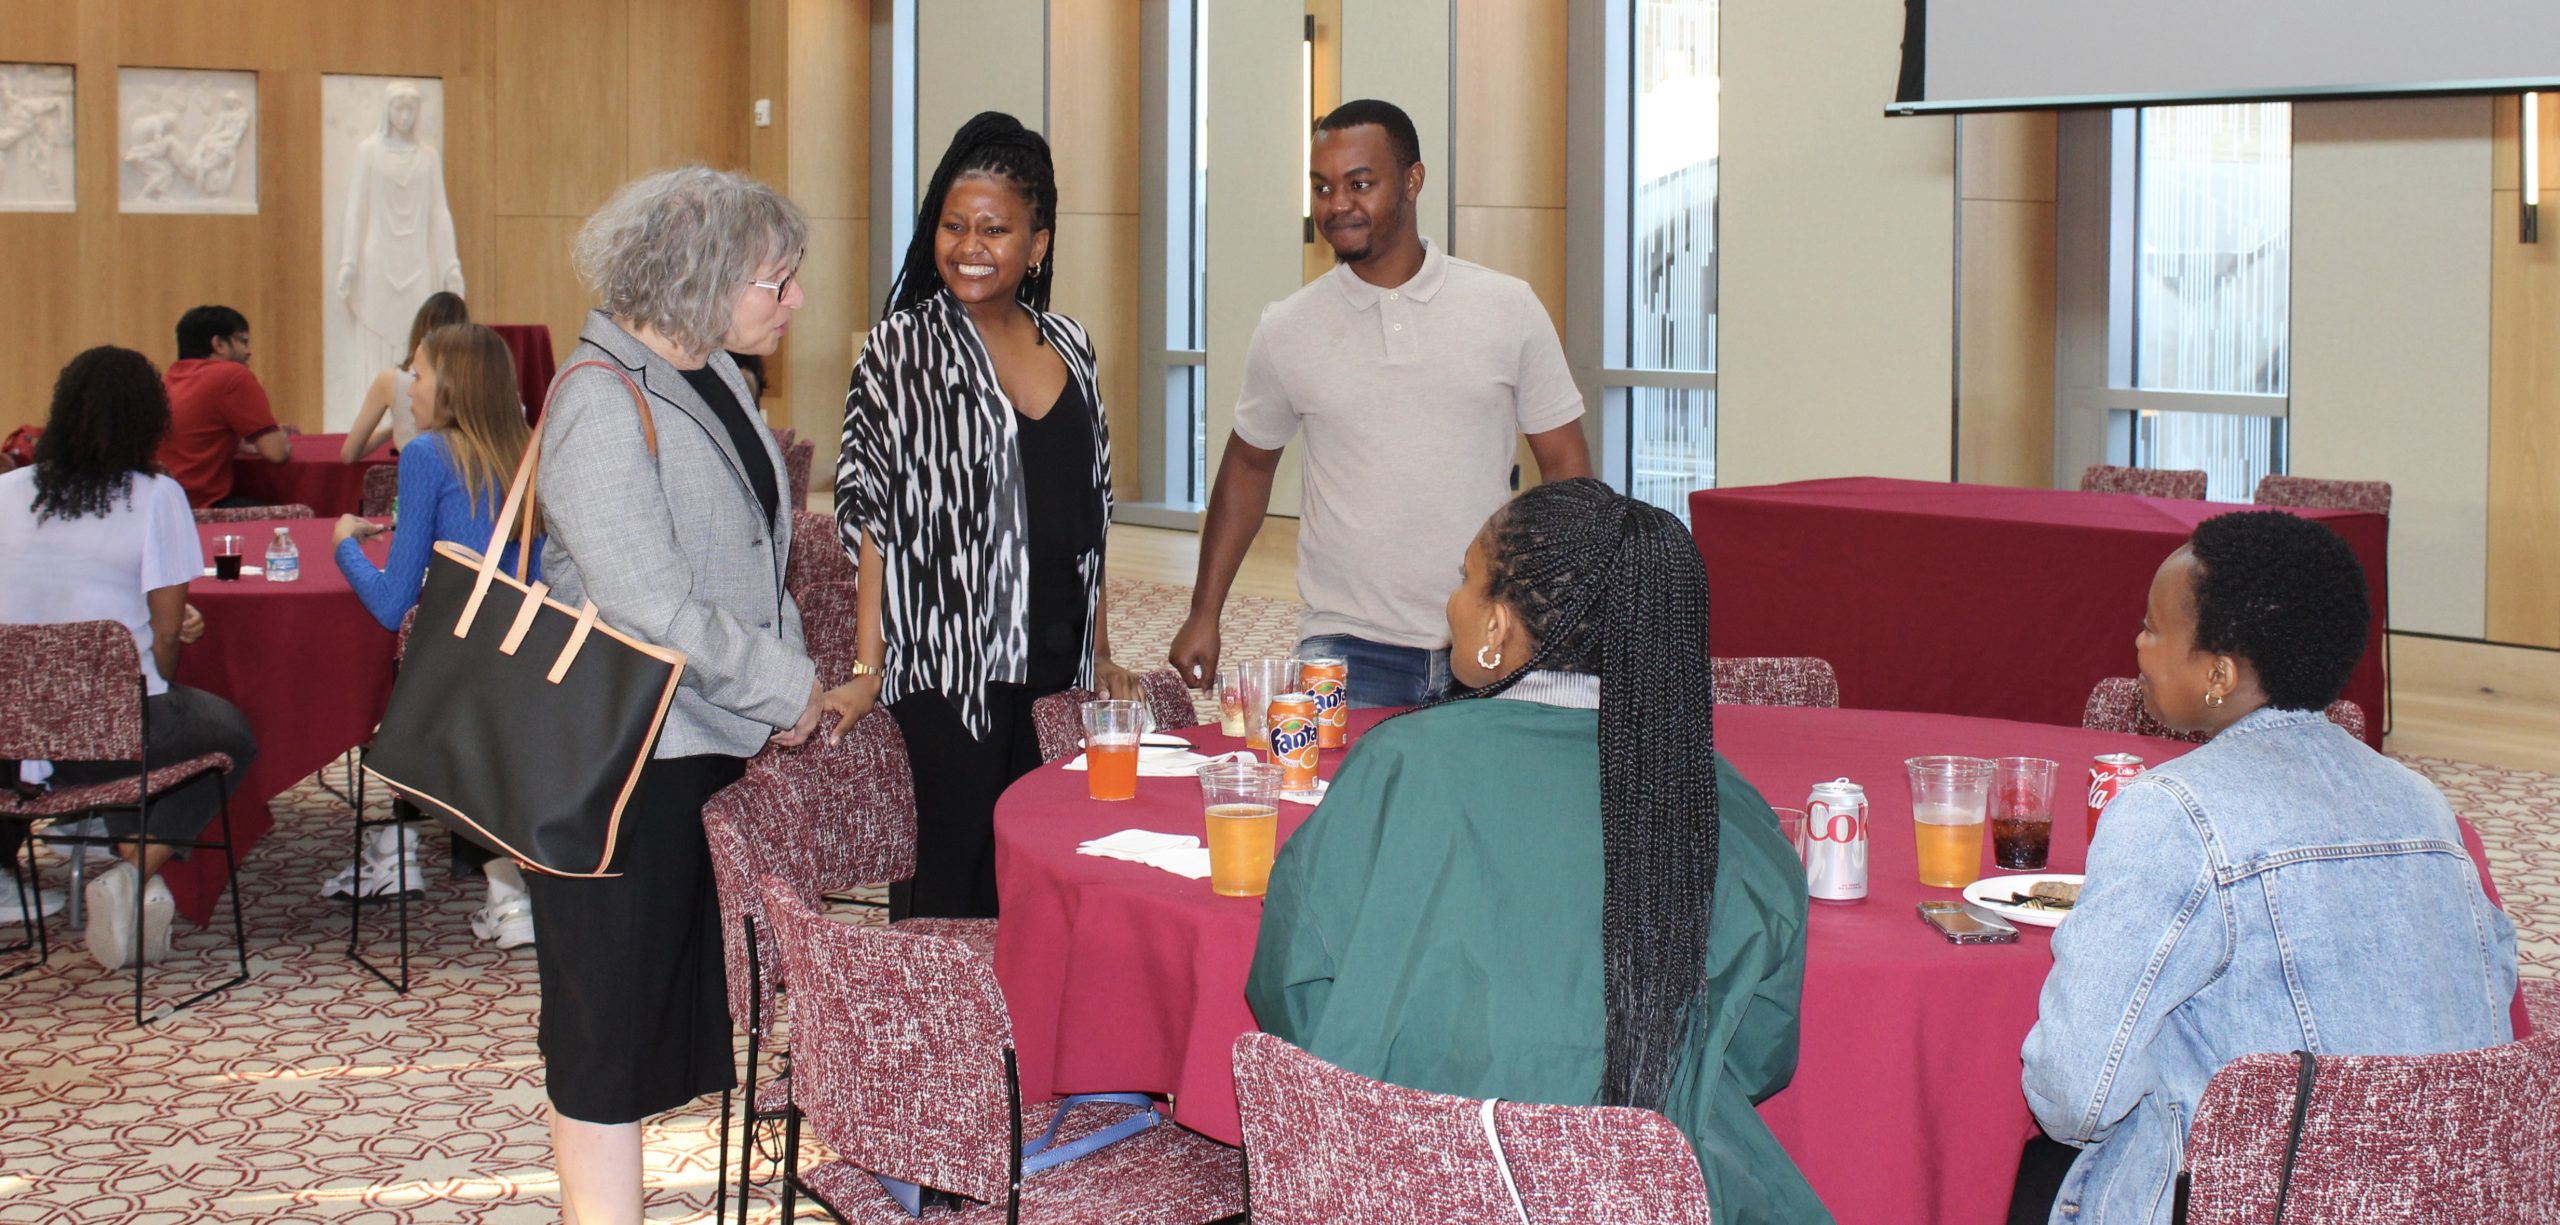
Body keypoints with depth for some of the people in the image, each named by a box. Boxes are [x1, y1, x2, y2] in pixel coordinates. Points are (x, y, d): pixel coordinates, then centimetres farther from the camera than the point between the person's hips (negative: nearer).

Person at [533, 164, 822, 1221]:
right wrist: (784, 690, -14)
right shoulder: (602, 401, -18)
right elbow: (647, 606, -24)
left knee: (672, 1005, 15)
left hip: (711, 740, 9)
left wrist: (793, 679, 9)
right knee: (611, 1018, 1)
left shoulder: (711, 376, 10)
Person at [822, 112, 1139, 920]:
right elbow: (872, 519, -8)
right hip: (947, 669, -5)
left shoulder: (1067, 345, 10)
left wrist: (1101, 655, 14)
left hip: (1055, 668, 5)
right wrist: (866, 670, -13)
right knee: (950, 889, -1)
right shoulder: (903, 350, -5)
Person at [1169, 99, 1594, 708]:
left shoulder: (1509, 309, 2)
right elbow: (1248, 466, 16)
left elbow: (1564, 466, 5)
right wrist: (1204, 613, 13)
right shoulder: (1286, 330, 4)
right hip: (1347, 648, 0)